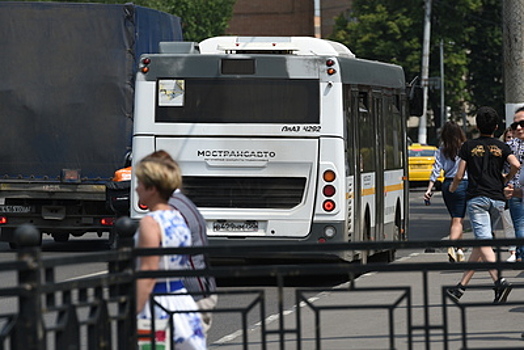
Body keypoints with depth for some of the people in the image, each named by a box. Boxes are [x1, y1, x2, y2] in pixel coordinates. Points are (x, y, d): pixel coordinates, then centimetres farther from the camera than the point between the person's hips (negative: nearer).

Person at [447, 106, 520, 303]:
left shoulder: (468, 146, 5)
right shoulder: (501, 147, 10)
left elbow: (459, 175, 4)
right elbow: (516, 165, -7)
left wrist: (453, 187, 26)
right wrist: (506, 179, 14)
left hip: (477, 197, -3)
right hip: (497, 199, 3)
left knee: (484, 242, -15)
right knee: (481, 242, 12)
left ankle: (499, 281, -37)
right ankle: (461, 287, 16)